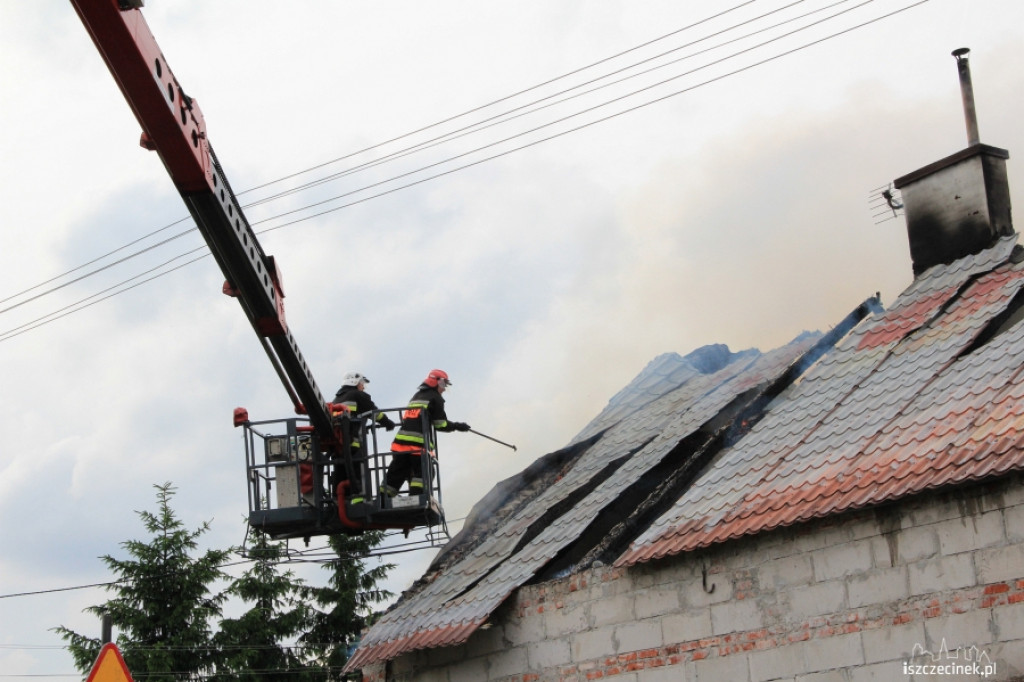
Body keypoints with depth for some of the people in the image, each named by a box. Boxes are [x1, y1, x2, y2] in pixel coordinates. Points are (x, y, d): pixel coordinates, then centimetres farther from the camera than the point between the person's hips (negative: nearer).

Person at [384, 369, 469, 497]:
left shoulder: (416, 396, 27)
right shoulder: (435, 398, 2)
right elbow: (441, 424, -2)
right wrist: (457, 426, 12)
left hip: (401, 439, 7)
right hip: (419, 443, -7)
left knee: (395, 476, 8)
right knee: (422, 473, -4)